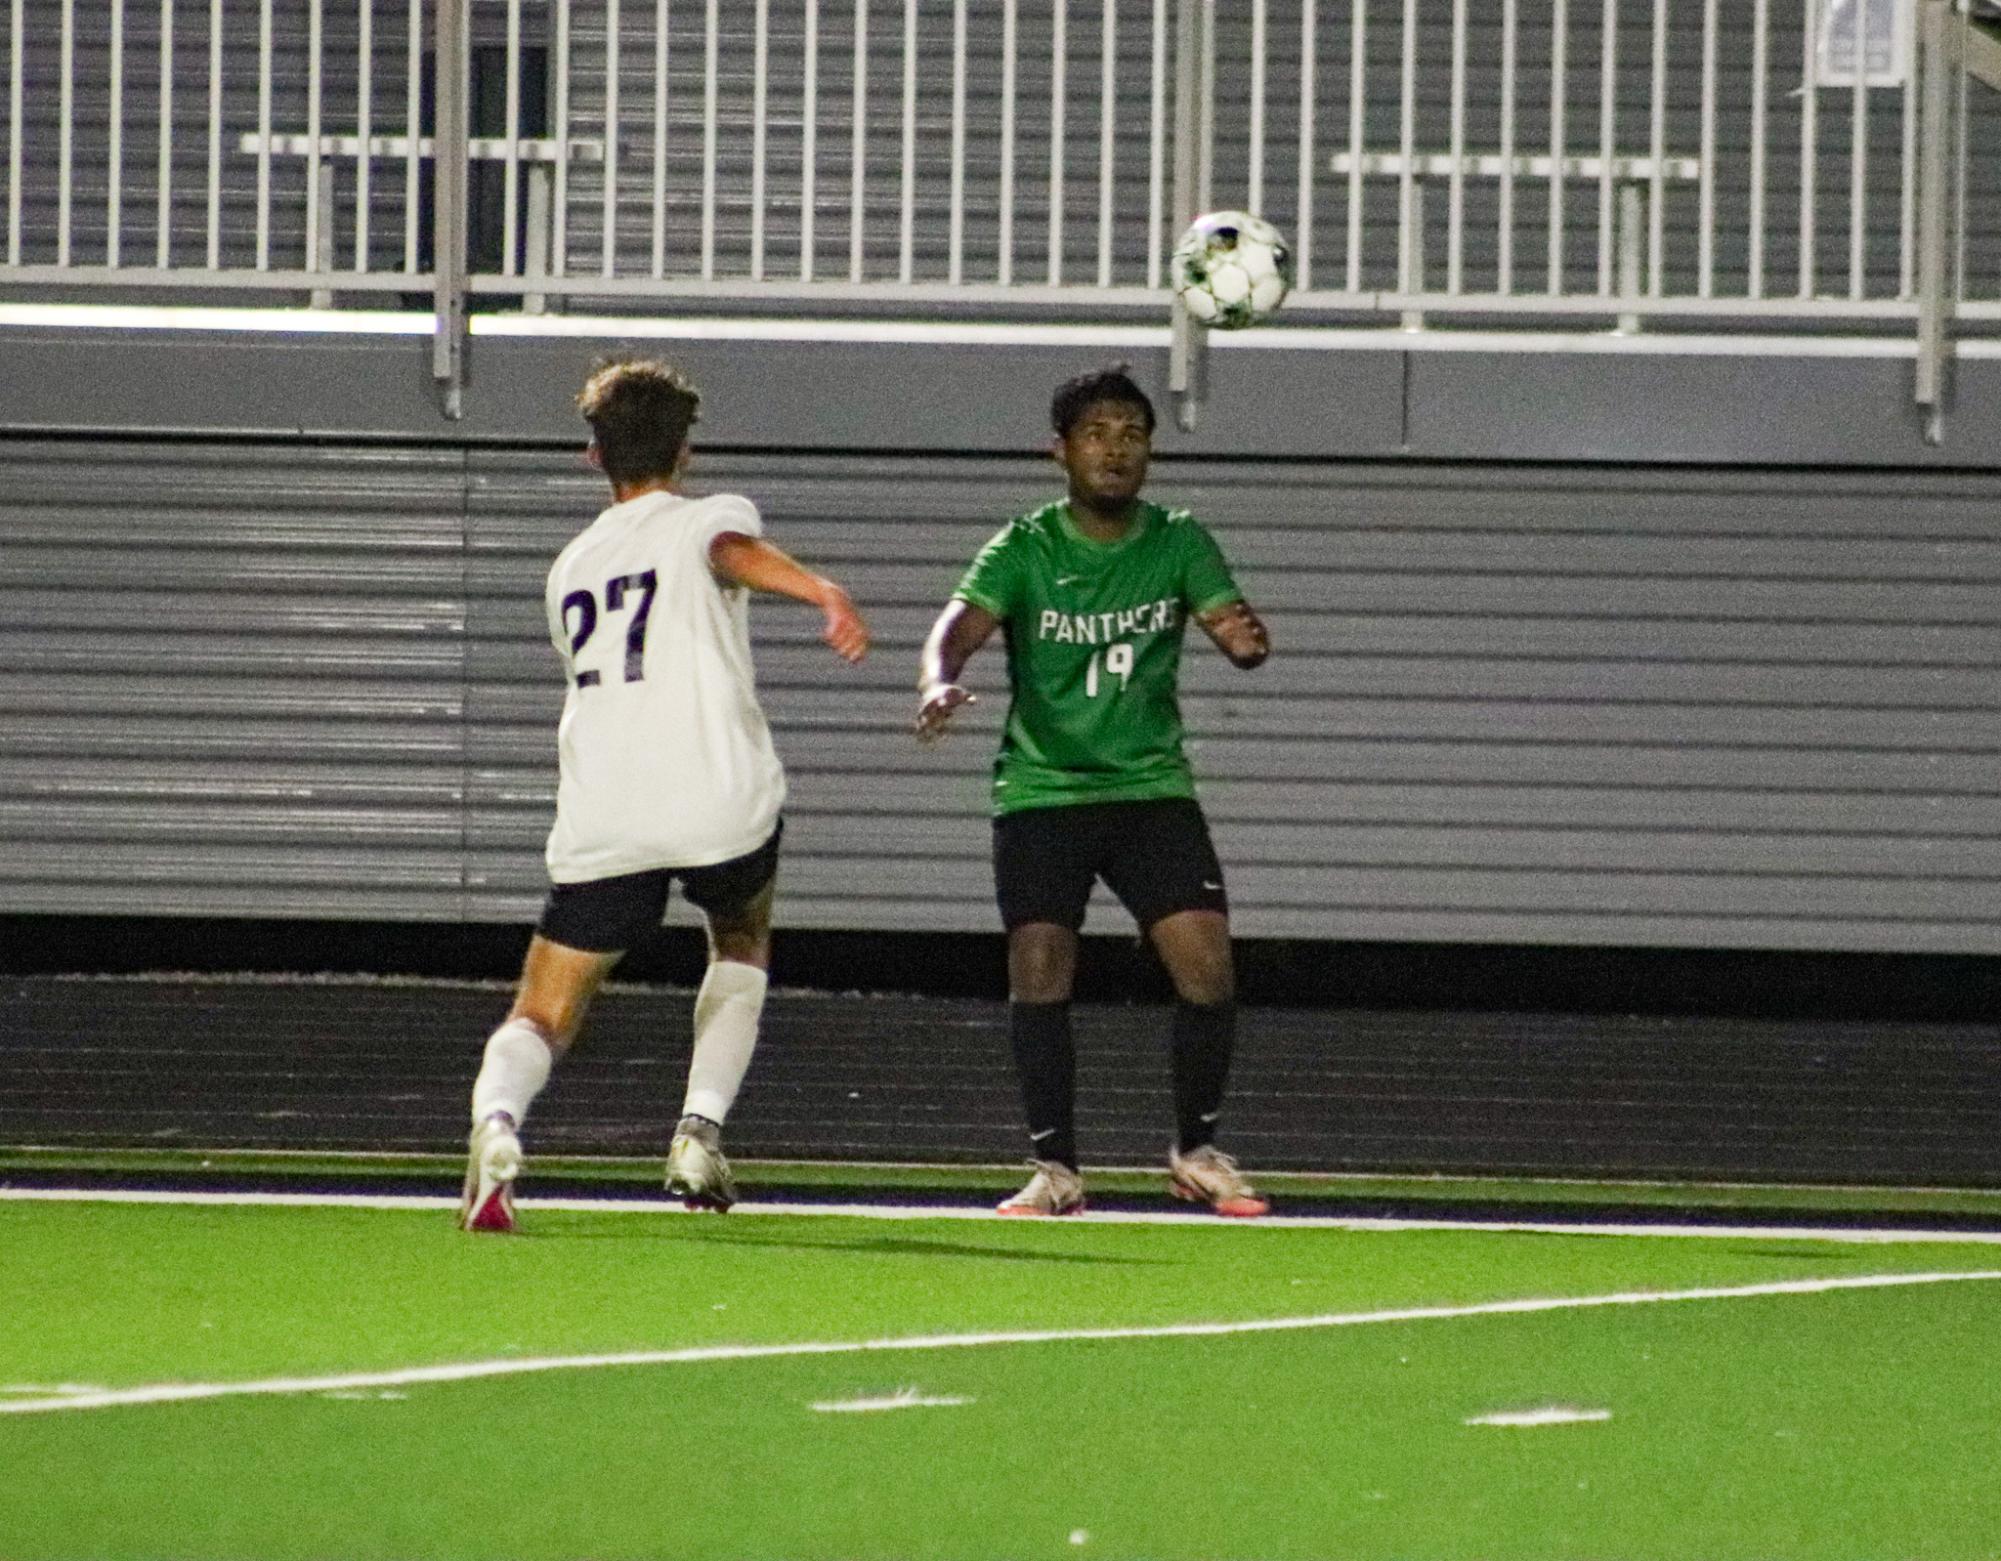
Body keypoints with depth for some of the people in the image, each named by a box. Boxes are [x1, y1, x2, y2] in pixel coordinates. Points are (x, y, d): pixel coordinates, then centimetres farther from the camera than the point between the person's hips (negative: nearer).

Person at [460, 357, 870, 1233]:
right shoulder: (707, 519, 9)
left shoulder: (570, 568, 24)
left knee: (540, 1020, 3)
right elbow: (737, 554, -16)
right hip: (721, 801, -2)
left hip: (600, 823, 2)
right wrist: (825, 594, -35)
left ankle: (497, 1121, -31)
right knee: (742, 947, 29)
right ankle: (701, 1129, 10)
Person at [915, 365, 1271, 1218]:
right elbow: (959, 625, -19)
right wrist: (938, 684, -41)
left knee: (1207, 964, -11)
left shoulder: (1178, 542, 2)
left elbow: (1232, 625, -10)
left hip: (1153, 786, 2)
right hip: (1041, 791, -2)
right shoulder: (1025, 547, -5)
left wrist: (1245, 638, -36)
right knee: (1039, 971, -14)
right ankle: (1055, 1169, -2)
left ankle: (1196, 1152, 9)